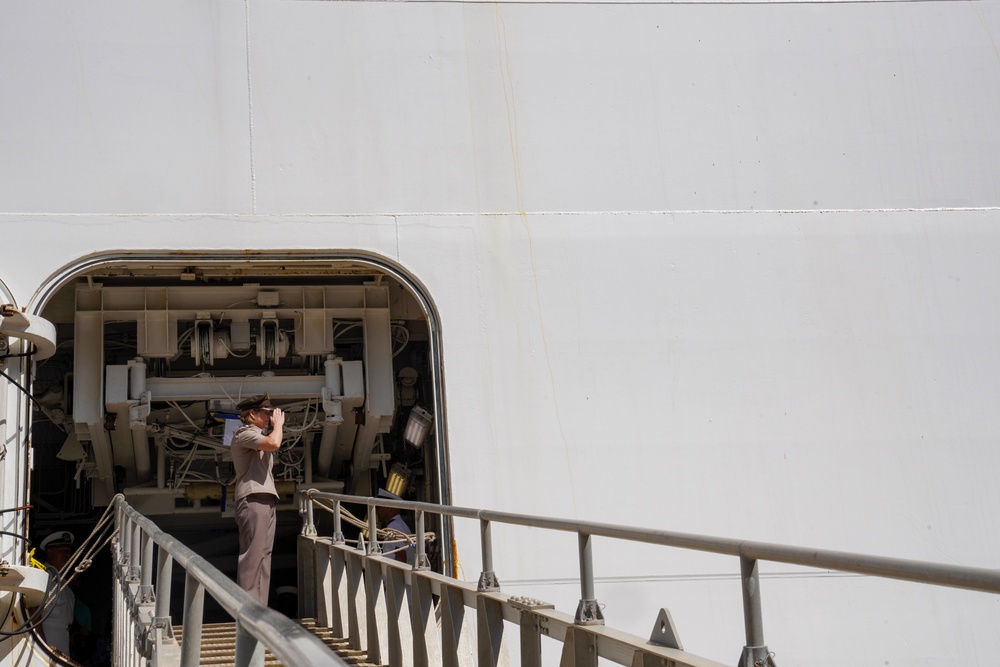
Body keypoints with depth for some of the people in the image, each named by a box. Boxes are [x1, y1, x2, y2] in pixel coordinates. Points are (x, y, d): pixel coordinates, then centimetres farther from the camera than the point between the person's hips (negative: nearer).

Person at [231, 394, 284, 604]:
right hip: (253, 500, -10)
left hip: (266, 500, 10)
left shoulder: (258, 437, 26)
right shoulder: (245, 433, -5)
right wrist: (278, 424, -7)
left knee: (263, 555, 5)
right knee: (252, 554, -14)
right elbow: (274, 443, -20)